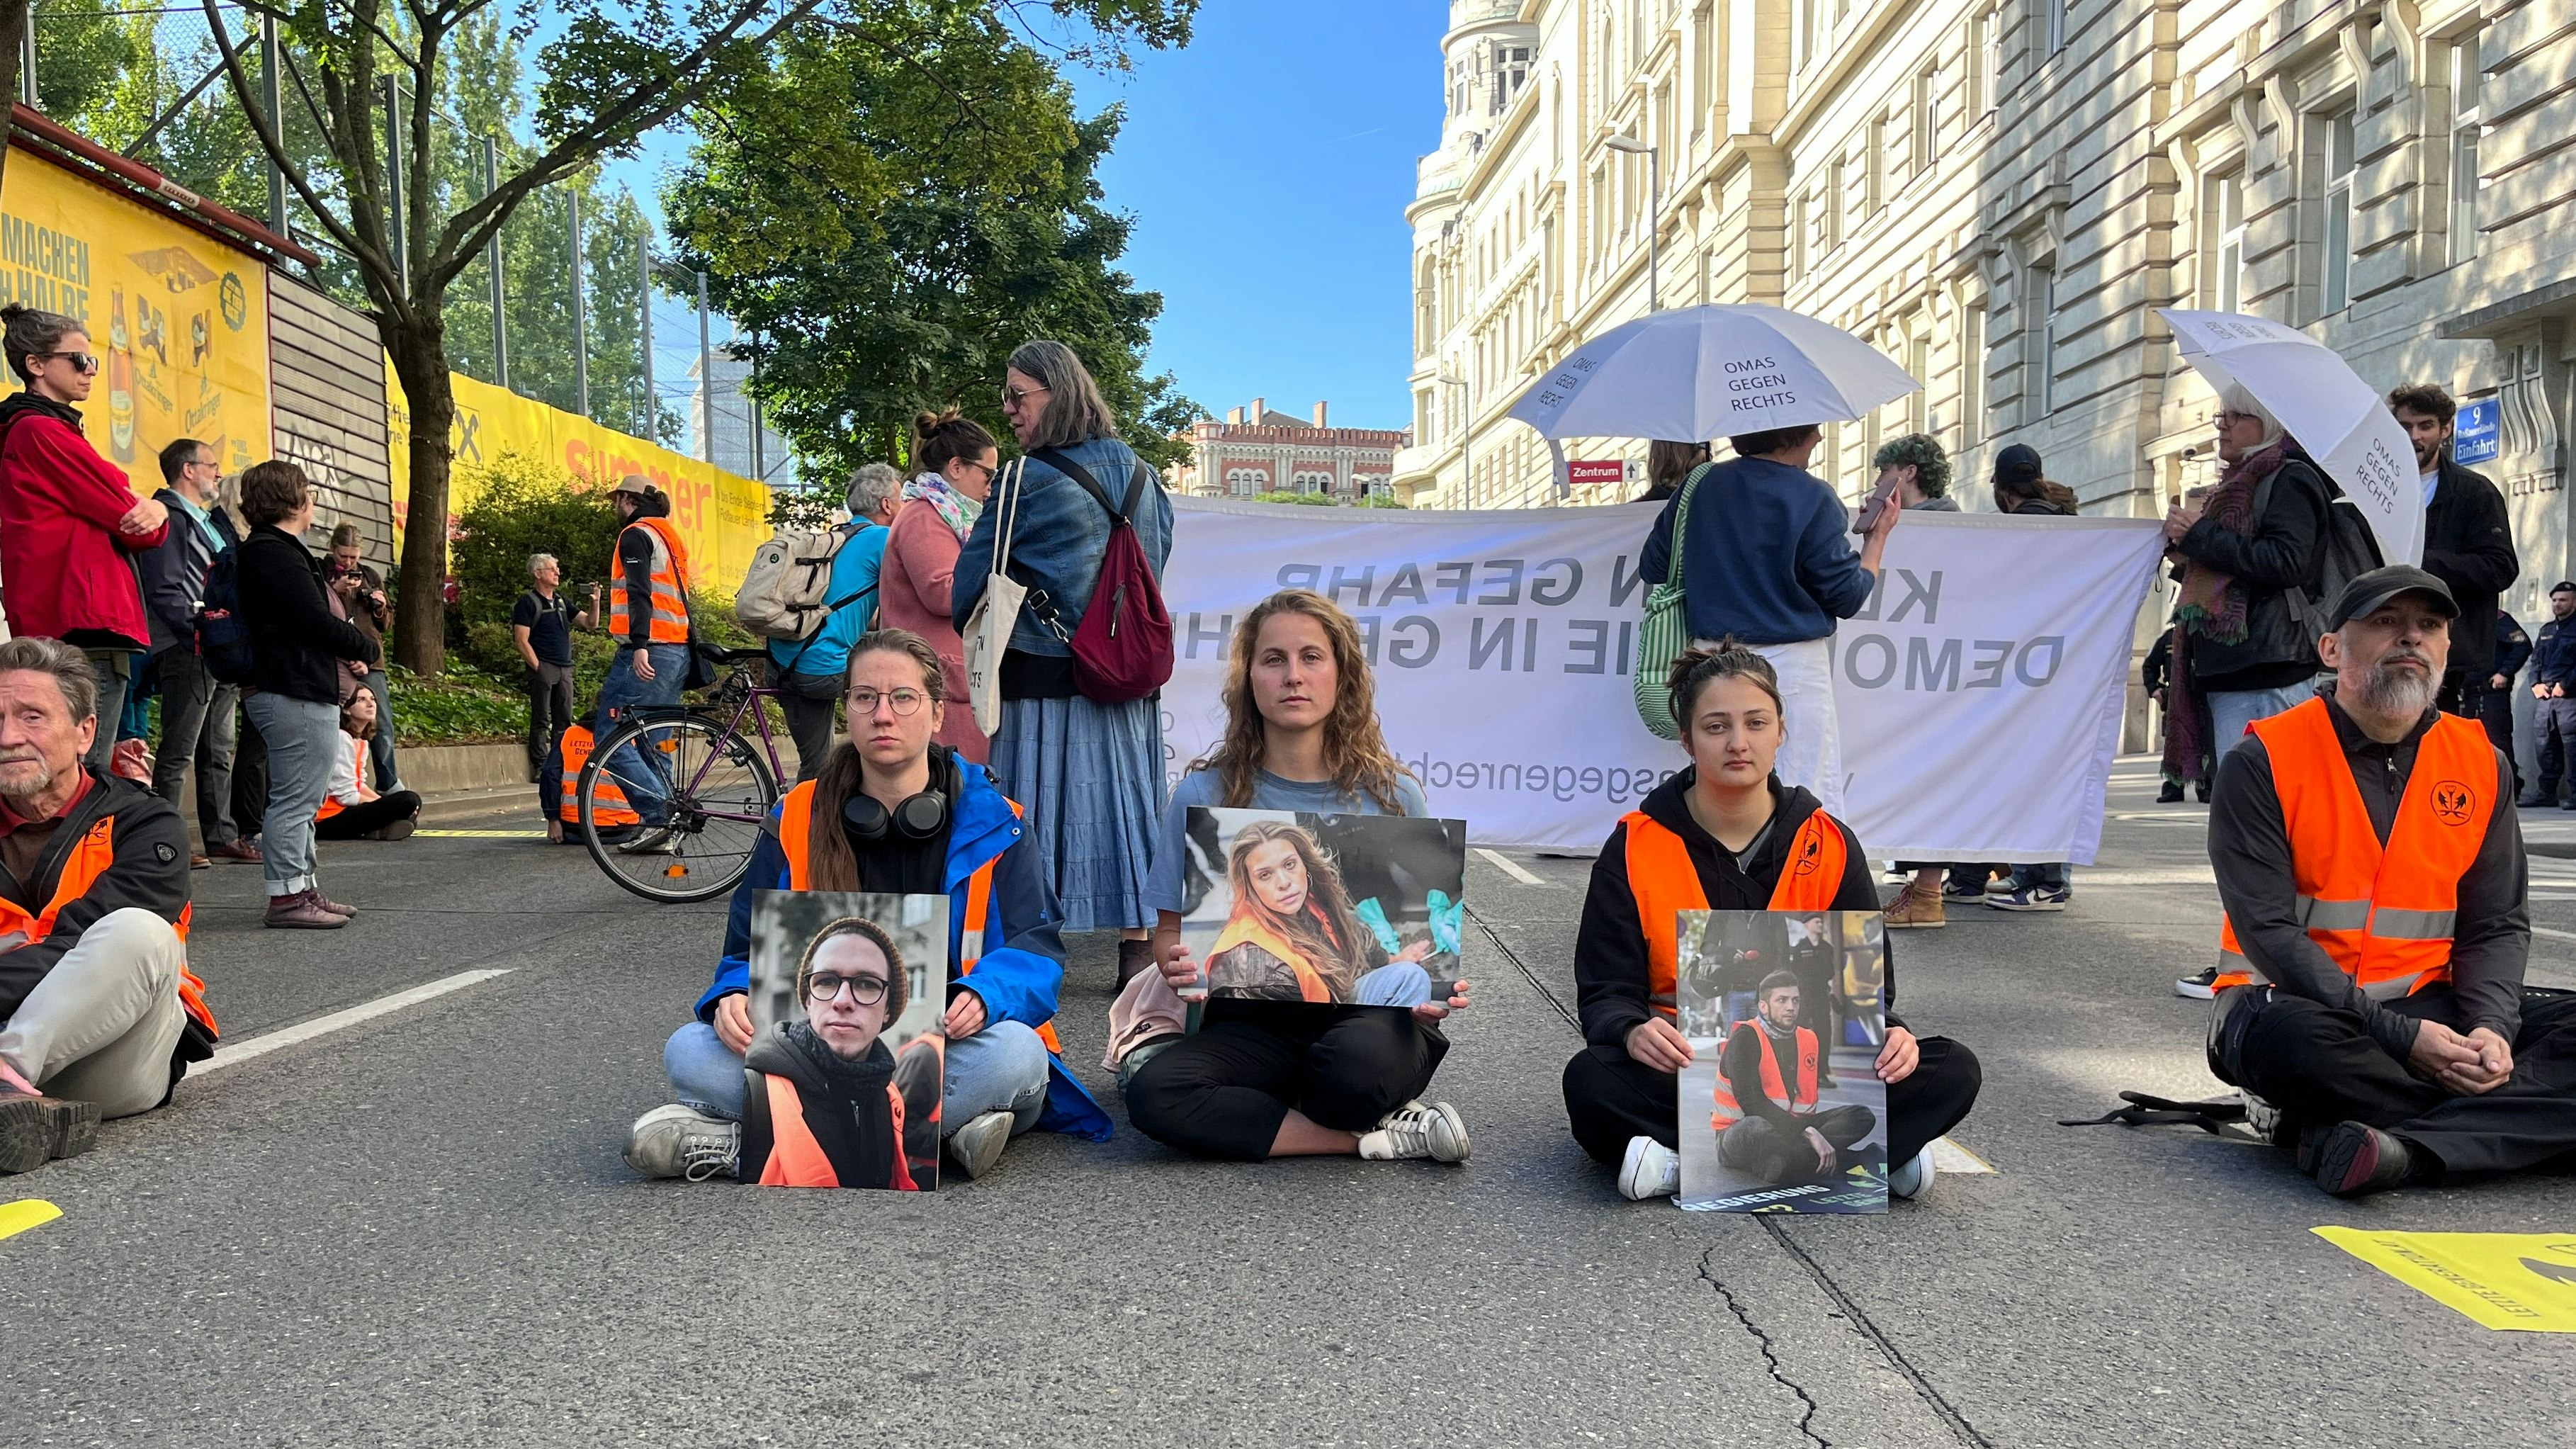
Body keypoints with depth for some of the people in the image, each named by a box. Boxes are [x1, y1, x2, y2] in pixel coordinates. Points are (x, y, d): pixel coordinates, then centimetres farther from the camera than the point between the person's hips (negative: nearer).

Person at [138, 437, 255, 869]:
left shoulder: (214, 520, 20)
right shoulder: (170, 517, -7)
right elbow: (165, 590, -15)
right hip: (188, 652, -9)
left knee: (219, 750, 12)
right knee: (179, 752, -6)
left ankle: (222, 837, 17)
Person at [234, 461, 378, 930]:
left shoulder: (273, 550, 20)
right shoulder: (275, 553, -14)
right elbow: (318, 622, -19)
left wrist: (347, 651, 5)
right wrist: (365, 649, -3)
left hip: (306, 692, 11)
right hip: (298, 696, -11)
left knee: (305, 798, 16)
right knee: (295, 798, -8)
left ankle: (304, 888, 24)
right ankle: (287, 897, -4)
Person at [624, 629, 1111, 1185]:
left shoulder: (994, 824, 1)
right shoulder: (798, 823, 7)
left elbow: (1036, 948, -5)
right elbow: (752, 950, 9)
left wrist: (984, 996, -28)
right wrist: (735, 997, -16)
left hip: (947, 1057, -1)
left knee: (1014, 1052, -37)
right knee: (690, 1052, -21)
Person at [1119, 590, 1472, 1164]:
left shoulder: (1394, 797, 2)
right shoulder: (1204, 794, 1)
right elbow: (1171, 929, 8)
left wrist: (1433, 987, -15)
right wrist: (1181, 967, -17)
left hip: (1369, 1014, -2)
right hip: (1252, 1023, 2)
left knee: (1358, 1064, -38)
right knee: (1153, 1092, -29)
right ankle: (1377, 1136, -14)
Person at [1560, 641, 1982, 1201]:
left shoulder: (1829, 846, 3)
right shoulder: (1636, 846, -3)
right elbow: (1605, 992, -5)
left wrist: (1889, 1034, -18)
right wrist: (1633, 1032, -29)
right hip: (1682, 1076, -2)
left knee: (1952, 1071, -21)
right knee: (1591, 1081, -34)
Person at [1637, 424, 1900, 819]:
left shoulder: (1700, 486, 3)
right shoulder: (1813, 500, -11)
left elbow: (1652, 565, 11)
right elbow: (1848, 597, -5)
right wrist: (1879, 535, 9)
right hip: (1792, 663, -5)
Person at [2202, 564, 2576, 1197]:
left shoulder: (2480, 764, 7)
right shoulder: (2263, 763, -9)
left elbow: (2497, 925, 7)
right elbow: (2268, 930, -15)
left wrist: (2491, 1030, -14)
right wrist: (2400, 1038, -21)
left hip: (2426, 1007, 5)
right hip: (2295, 999, -5)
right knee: (2289, 1037, -39)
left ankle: (2405, 1148, -30)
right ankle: (2509, 1125, -17)